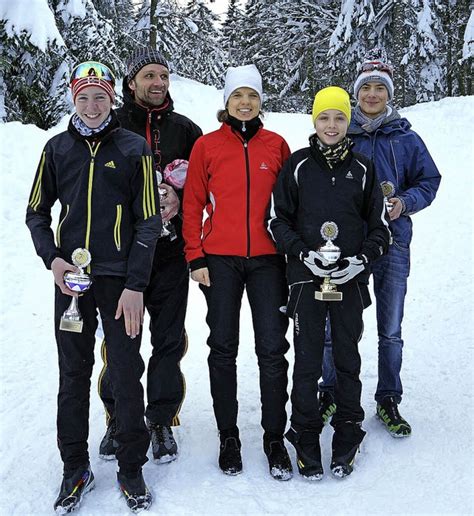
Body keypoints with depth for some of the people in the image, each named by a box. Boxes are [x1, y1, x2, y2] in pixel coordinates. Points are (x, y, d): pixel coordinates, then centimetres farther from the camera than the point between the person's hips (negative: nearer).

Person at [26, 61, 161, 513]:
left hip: (121, 280, -2)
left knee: (127, 375, 4)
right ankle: (75, 469, 22)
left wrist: (135, 286, -9)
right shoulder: (58, 148, 8)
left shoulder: (133, 149, 1)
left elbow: (149, 221, -2)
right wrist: (52, 259, -5)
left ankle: (131, 470, 18)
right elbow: (36, 212, 13)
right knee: (73, 375, 9)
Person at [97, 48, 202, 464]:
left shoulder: (185, 129, 10)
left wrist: (179, 199, -8)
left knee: (169, 339, 5)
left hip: (171, 248, 1)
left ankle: (162, 420, 19)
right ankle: (118, 418, 22)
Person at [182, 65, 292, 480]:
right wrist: (195, 258, -3)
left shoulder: (276, 145, 7)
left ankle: (275, 438, 14)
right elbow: (193, 205, 3)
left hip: (267, 259, 1)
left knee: (272, 349, 2)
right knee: (223, 348, 7)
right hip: (220, 259, 0)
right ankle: (228, 436, 20)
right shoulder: (207, 146, 3)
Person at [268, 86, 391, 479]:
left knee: (348, 359, 9)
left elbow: (380, 226, 9)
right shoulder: (298, 166, 2)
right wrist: (304, 253, -12)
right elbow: (278, 220, 3)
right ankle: (306, 439, 16)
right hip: (307, 277, -1)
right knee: (308, 361, 3)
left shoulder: (362, 168, 5)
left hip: (351, 279, 1)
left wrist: (362, 259, -8)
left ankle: (347, 438, 23)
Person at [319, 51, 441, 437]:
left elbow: (429, 181, 8)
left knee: (391, 330, 8)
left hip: (392, 243, 1)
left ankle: (389, 401, 23)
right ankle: (331, 393, 23)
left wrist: (404, 203, -10)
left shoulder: (406, 138, 4)